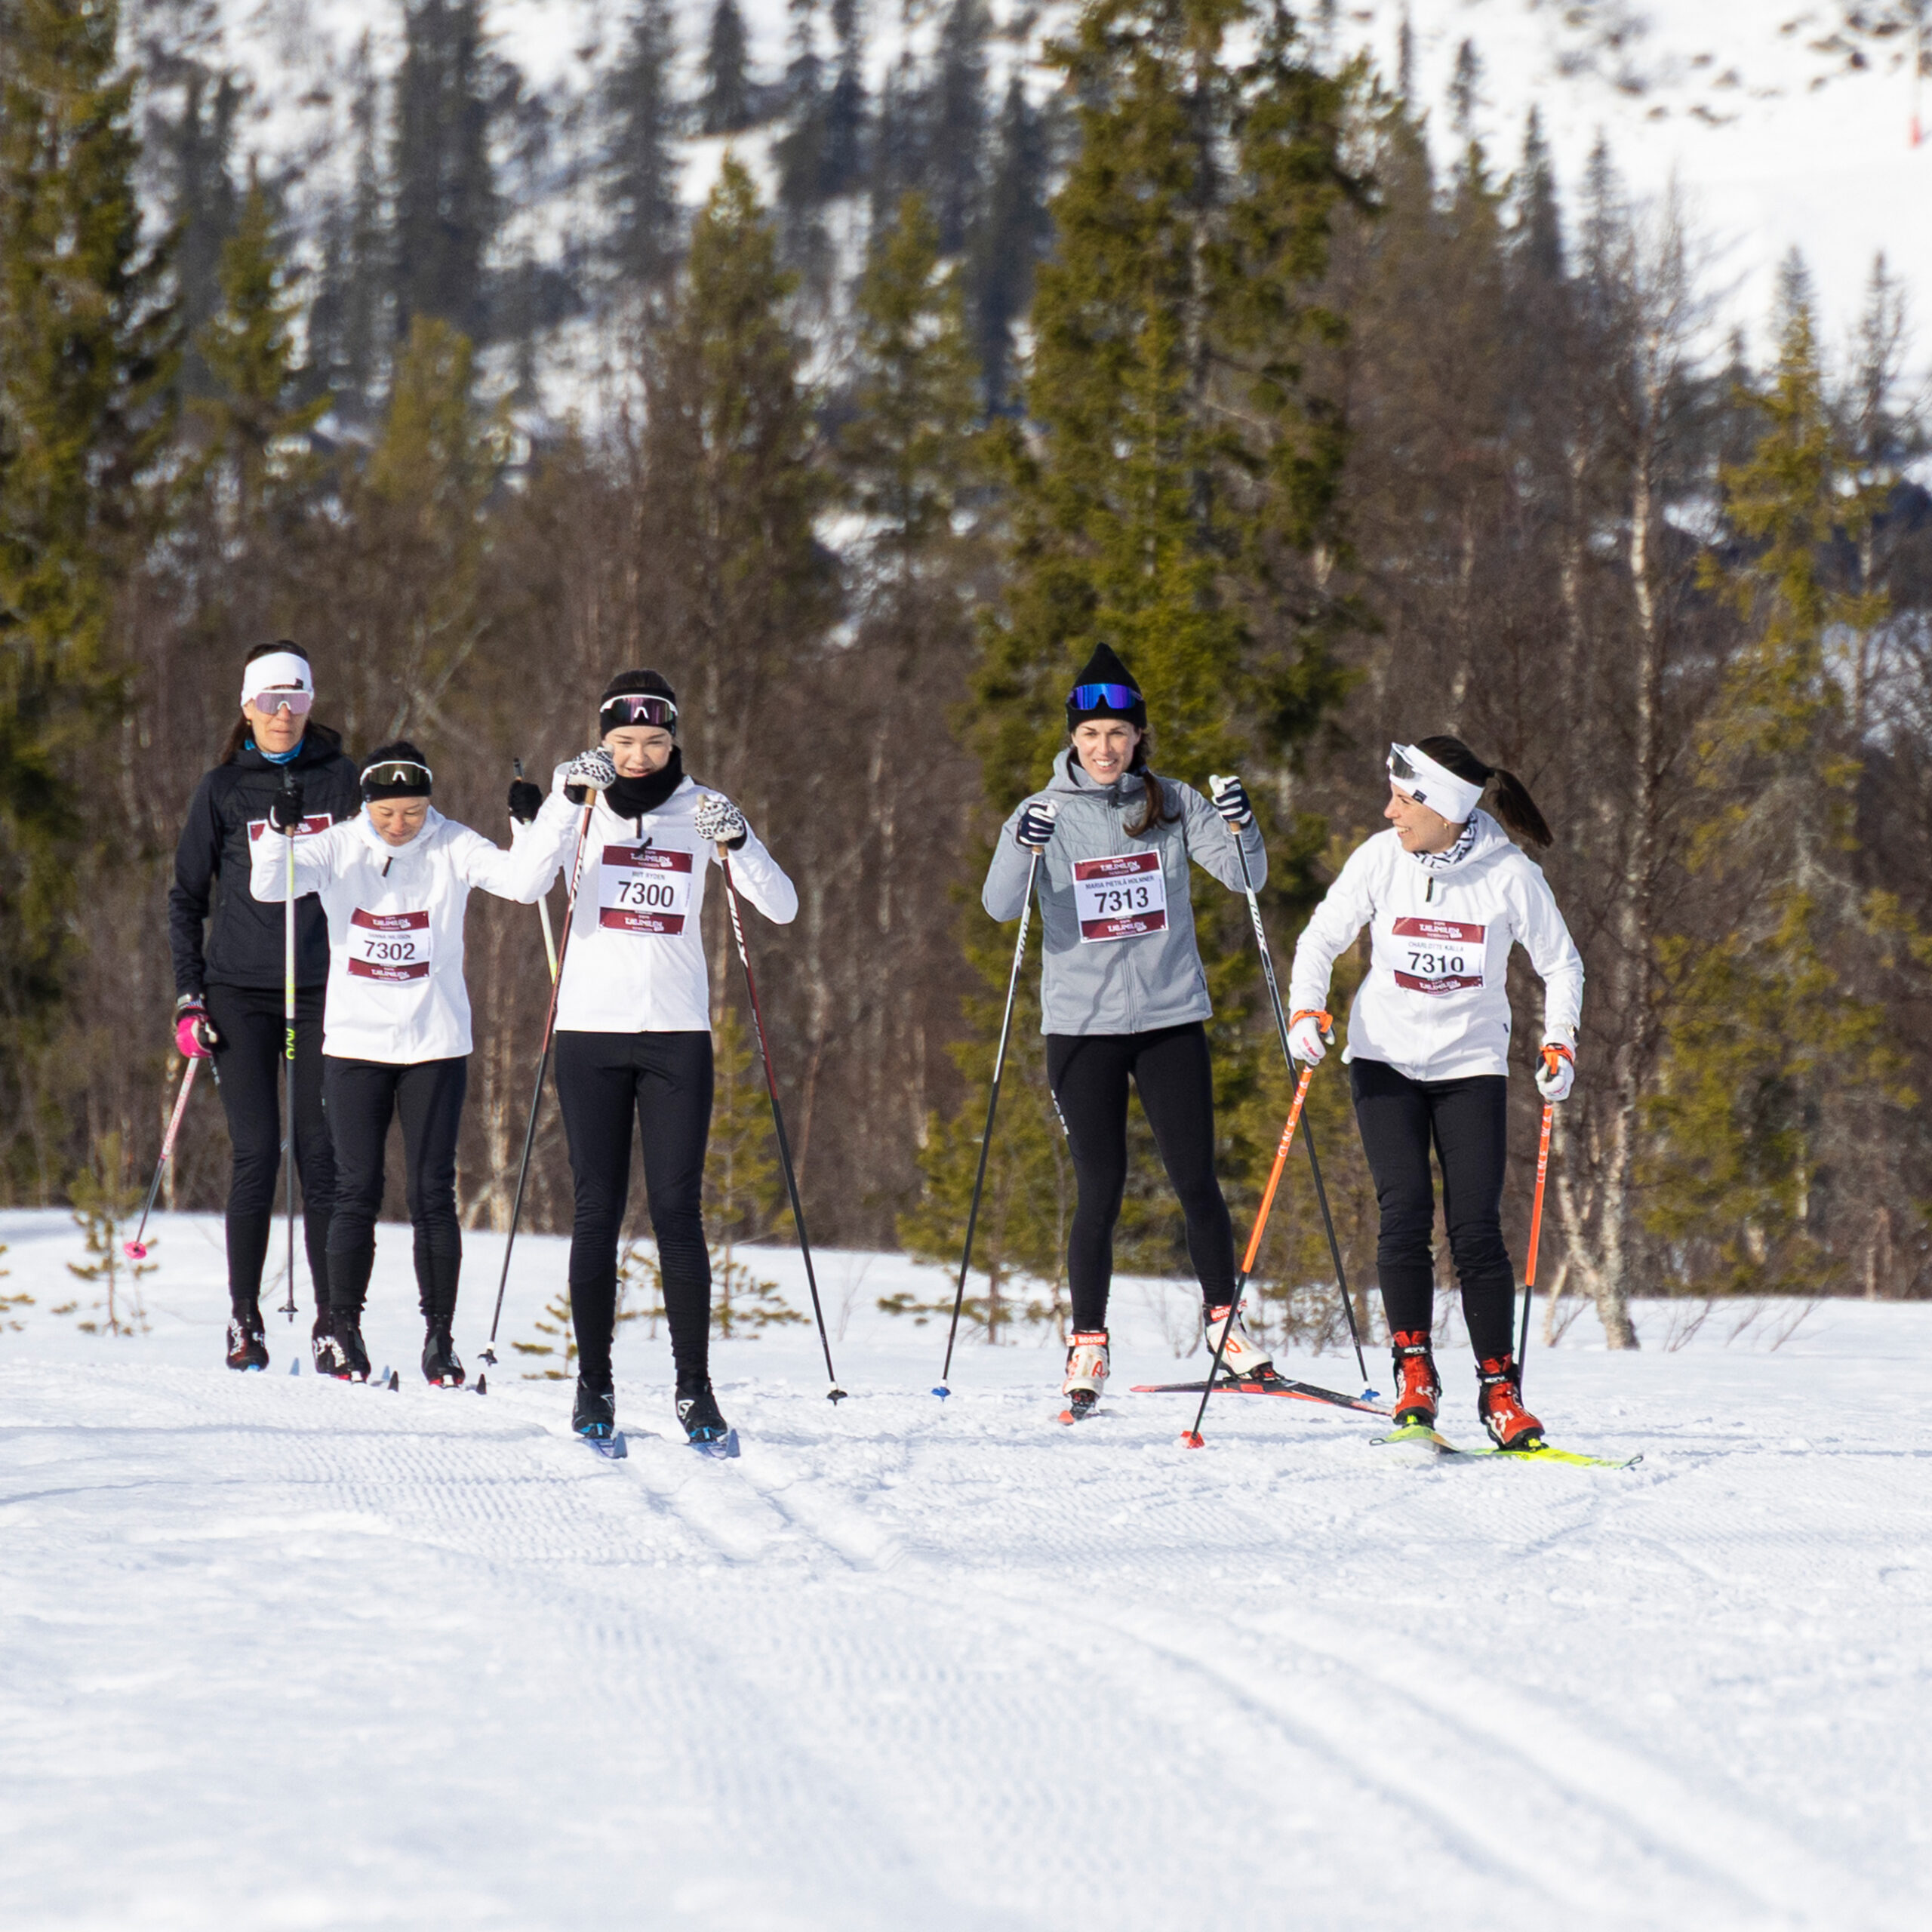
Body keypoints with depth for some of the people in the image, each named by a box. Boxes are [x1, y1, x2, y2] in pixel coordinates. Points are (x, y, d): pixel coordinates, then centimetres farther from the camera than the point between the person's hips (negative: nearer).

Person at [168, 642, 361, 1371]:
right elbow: (186, 896, 9)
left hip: (324, 990, 1)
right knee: (256, 1154, -5)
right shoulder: (222, 789, 5)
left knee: (321, 1154, -2)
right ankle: (244, 1318, 3)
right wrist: (188, 996, 1)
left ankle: (332, 1318, 3)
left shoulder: (338, 779, 7)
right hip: (241, 990, -1)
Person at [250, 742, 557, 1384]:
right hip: (355, 1043, 0)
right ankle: (342, 1332, 11)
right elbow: (268, 887, -13)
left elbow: (521, 882, -15)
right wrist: (279, 831, -30)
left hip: (435, 1046, 0)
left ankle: (439, 1337, 5)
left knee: (433, 1193, 0)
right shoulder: (338, 849, -2)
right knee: (357, 1191, 1)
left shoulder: (452, 849, -3)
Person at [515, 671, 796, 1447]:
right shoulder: (581, 806, 2)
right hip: (592, 1029, 0)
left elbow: (781, 908, -4)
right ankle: (593, 1384, 5)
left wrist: (737, 840, -20)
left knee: (677, 1211, -4)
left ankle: (695, 1387, 0)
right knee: (597, 1212, 0)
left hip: (676, 1033, 0)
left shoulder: (698, 809, 5)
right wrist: (568, 799, -29)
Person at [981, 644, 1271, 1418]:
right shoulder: (1045, 814, -1)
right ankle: (1088, 1346, 7)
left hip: (1171, 1015, 1)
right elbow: (999, 906, -14)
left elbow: (1245, 876, -3)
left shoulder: (1173, 804, 4)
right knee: (1100, 1190, -3)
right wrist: (1021, 849, -34)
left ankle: (1223, 1318, 18)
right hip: (1083, 1025, -1)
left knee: (1196, 1180, 1)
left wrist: (1240, 826, -24)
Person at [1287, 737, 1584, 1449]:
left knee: (1476, 1230, -7)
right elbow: (1323, 937, 5)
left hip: (1471, 1065, -1)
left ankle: (1499, 1387, 0)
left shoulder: (1511, 876, -10)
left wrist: (1559, 1044, -8)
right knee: (1405, 1212, -12)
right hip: (1385, 1060, 1)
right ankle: (1414, 1373, -3)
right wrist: (1307, 1009, -10)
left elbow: (1560, 965, 4)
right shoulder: (1380, 859, -8)